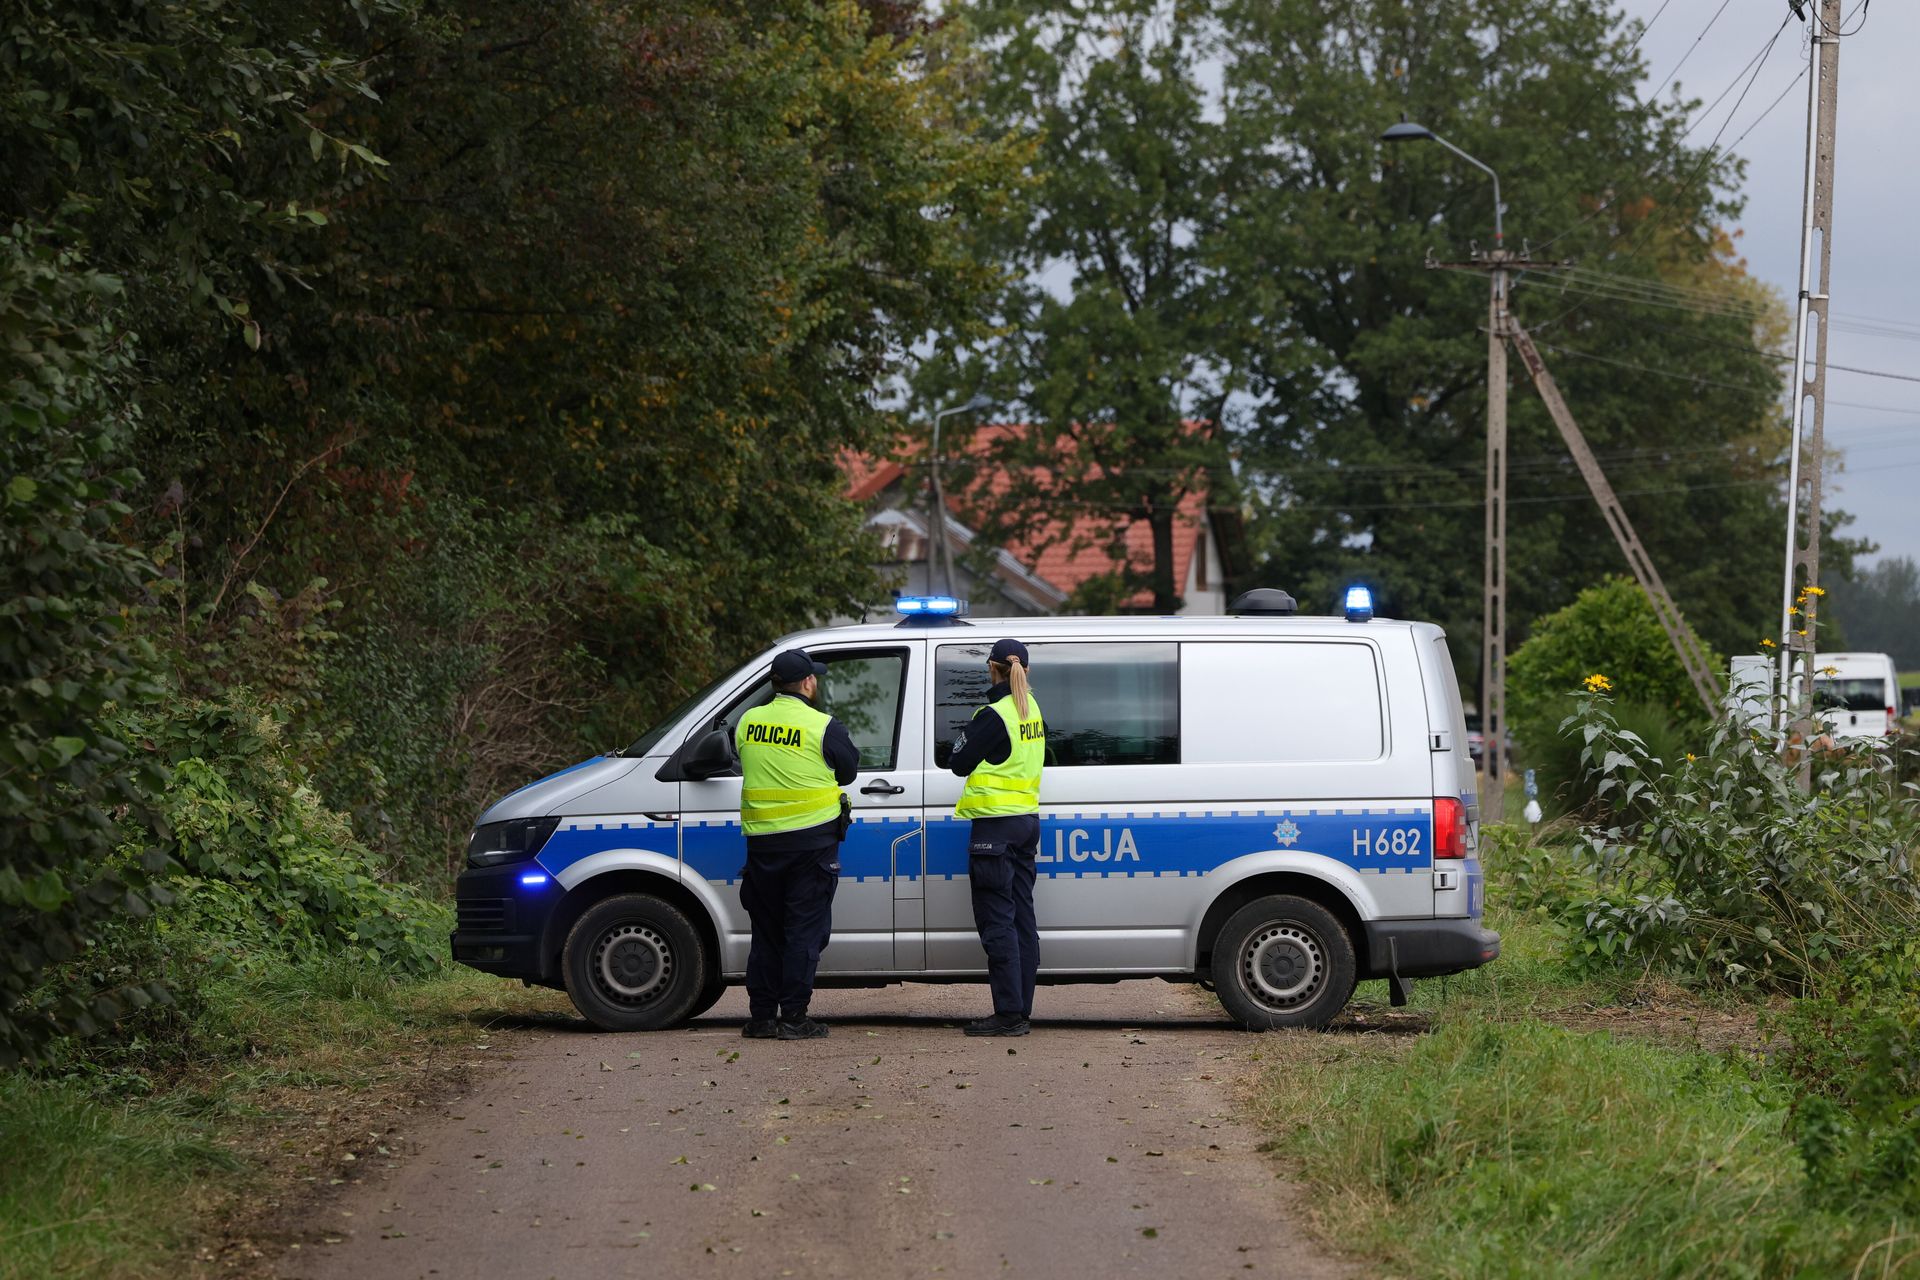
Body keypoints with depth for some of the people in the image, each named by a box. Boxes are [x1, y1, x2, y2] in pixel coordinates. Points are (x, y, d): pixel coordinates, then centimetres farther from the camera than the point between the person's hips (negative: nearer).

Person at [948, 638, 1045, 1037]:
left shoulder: (994, 715, -16)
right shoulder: (1031, 709, 11)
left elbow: (960, 763, -10)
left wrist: (966, 733, 7)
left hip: (995, 826, -9)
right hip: (1028, 820, 9)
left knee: (997, 921, -6)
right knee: (1021, 919, 11)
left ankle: (1009, 1013, -9)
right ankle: (1022, 1011, 12)